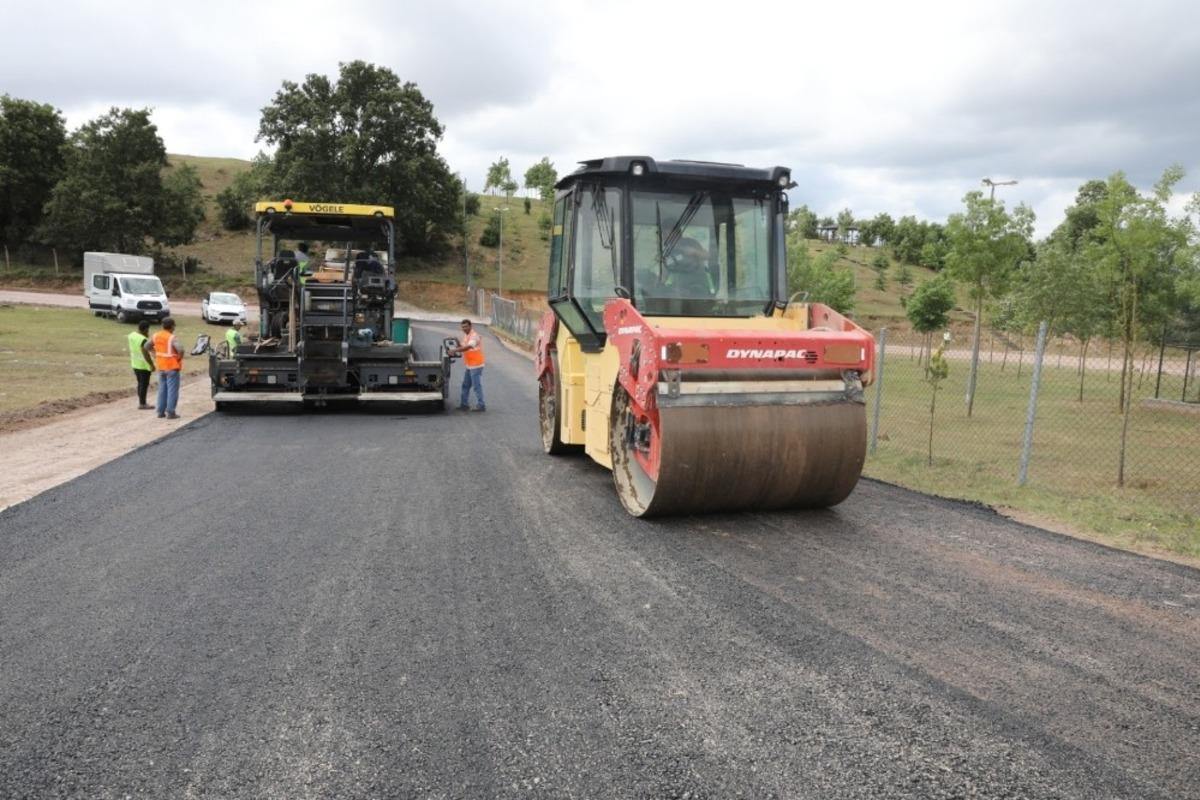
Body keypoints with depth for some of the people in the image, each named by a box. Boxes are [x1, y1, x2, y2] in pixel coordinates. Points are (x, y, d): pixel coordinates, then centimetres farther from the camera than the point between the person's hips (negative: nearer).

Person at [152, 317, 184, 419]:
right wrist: (180, 357, -12)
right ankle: (170, 412, -1)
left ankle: (161, 411, 17)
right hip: (172, 367, -7)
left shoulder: (156, 336, 5)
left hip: (161, 367, 7)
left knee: (162, 389, 15)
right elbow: (180, 350, -31)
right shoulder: (172, 338, -17)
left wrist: (156, 354, 18)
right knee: (172, 390, -1)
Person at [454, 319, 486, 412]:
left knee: (477, 386, -5)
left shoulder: (474, 335, -18)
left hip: (476, 365, -10)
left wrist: (454, 350, -33)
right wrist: (457, 343, -6)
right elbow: (462, 347, 14)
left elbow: (467, 347, -31)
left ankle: (482, 406, 2)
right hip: (469, 365, 10)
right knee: (465, 385, 13)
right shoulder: (465, 335, 13)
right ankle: (464, 404, 21)